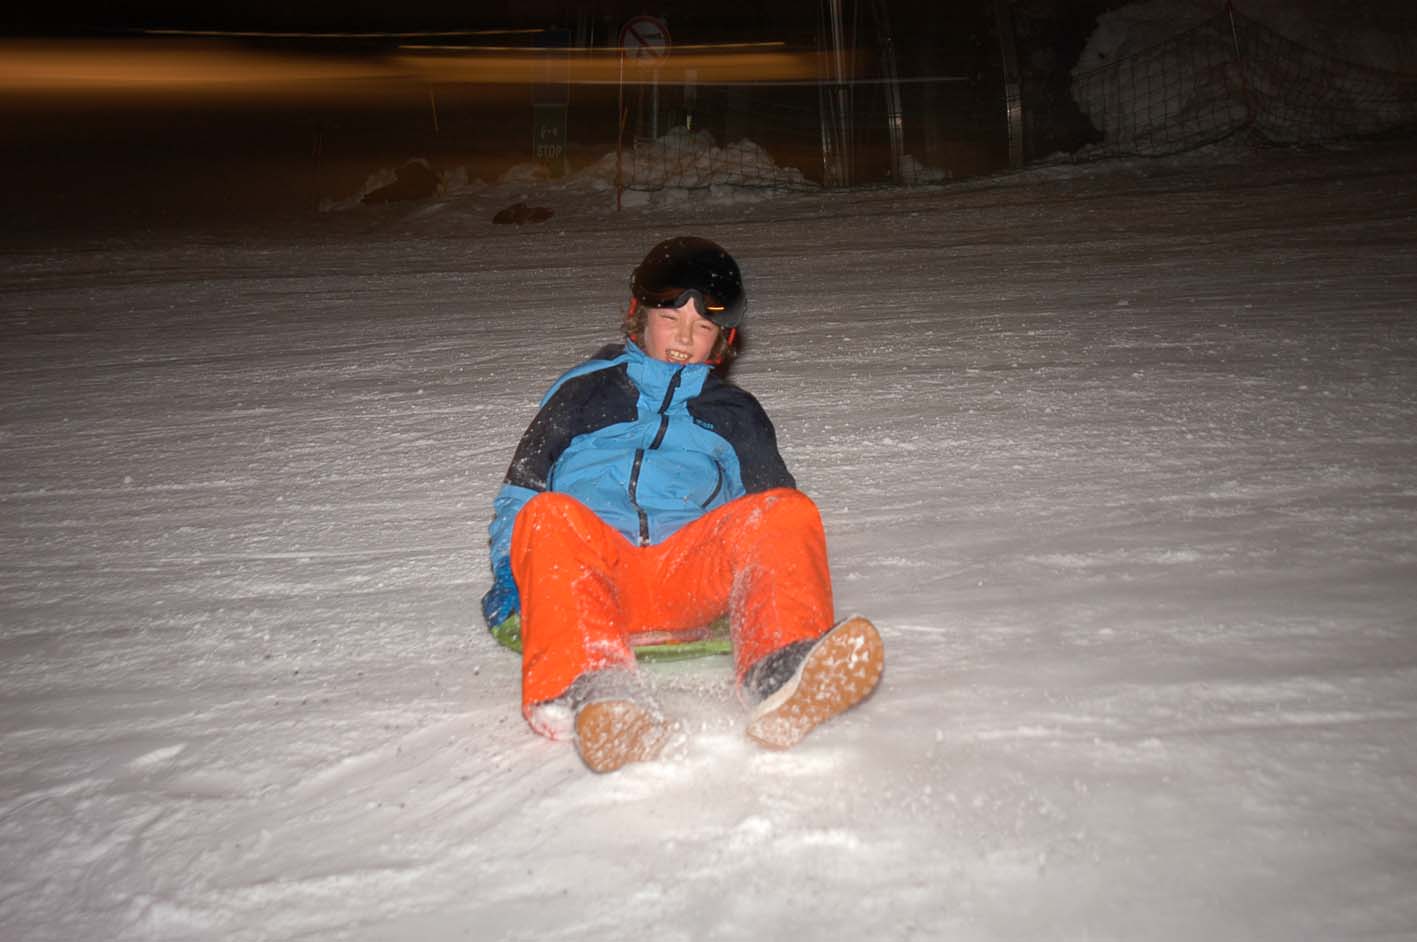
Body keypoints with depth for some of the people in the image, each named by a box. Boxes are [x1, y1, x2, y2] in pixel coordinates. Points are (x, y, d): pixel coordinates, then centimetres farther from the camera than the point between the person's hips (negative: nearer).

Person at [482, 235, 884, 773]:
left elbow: (767, 505, 24)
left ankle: (780, 674, -51)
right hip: (586, 569, -1)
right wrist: (508, 571, 5)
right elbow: (522, 487, 22)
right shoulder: (585, 389, 26)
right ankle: (592, 685, -57)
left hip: (687, 574, 1)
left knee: (788, 514, -25)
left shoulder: (734, 413, 30)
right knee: (549, 517, -34)